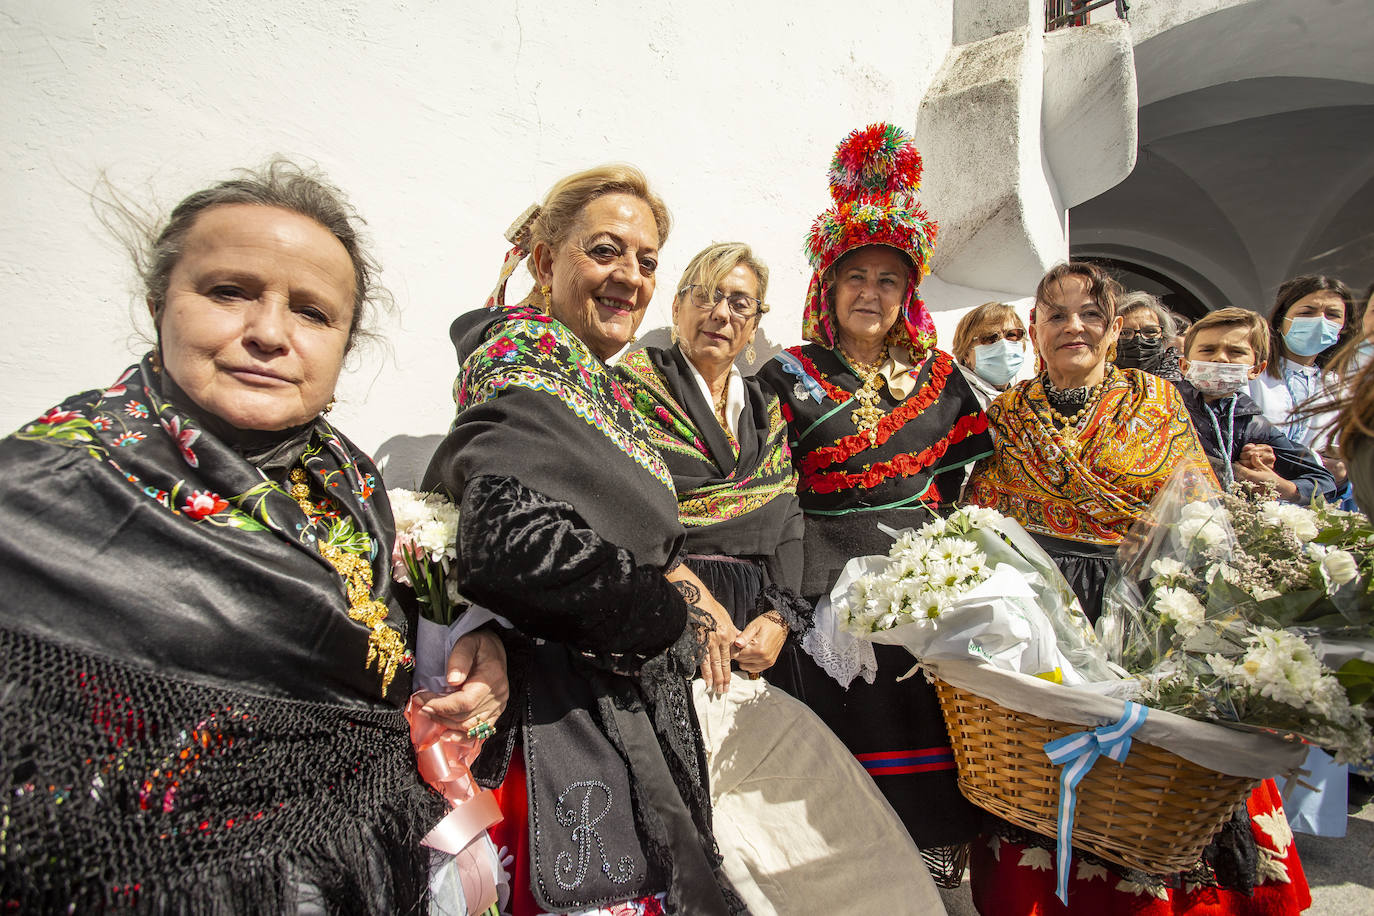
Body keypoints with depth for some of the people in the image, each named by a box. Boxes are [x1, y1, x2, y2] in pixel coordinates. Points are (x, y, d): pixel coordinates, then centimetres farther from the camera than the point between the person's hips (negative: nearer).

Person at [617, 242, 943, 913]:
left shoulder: (765, 410, 18)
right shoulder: (634, 386, 1)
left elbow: (787, 520, 13)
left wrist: (780, 615, -2)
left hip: (754, 637, 5)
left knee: (830, 798, -4)